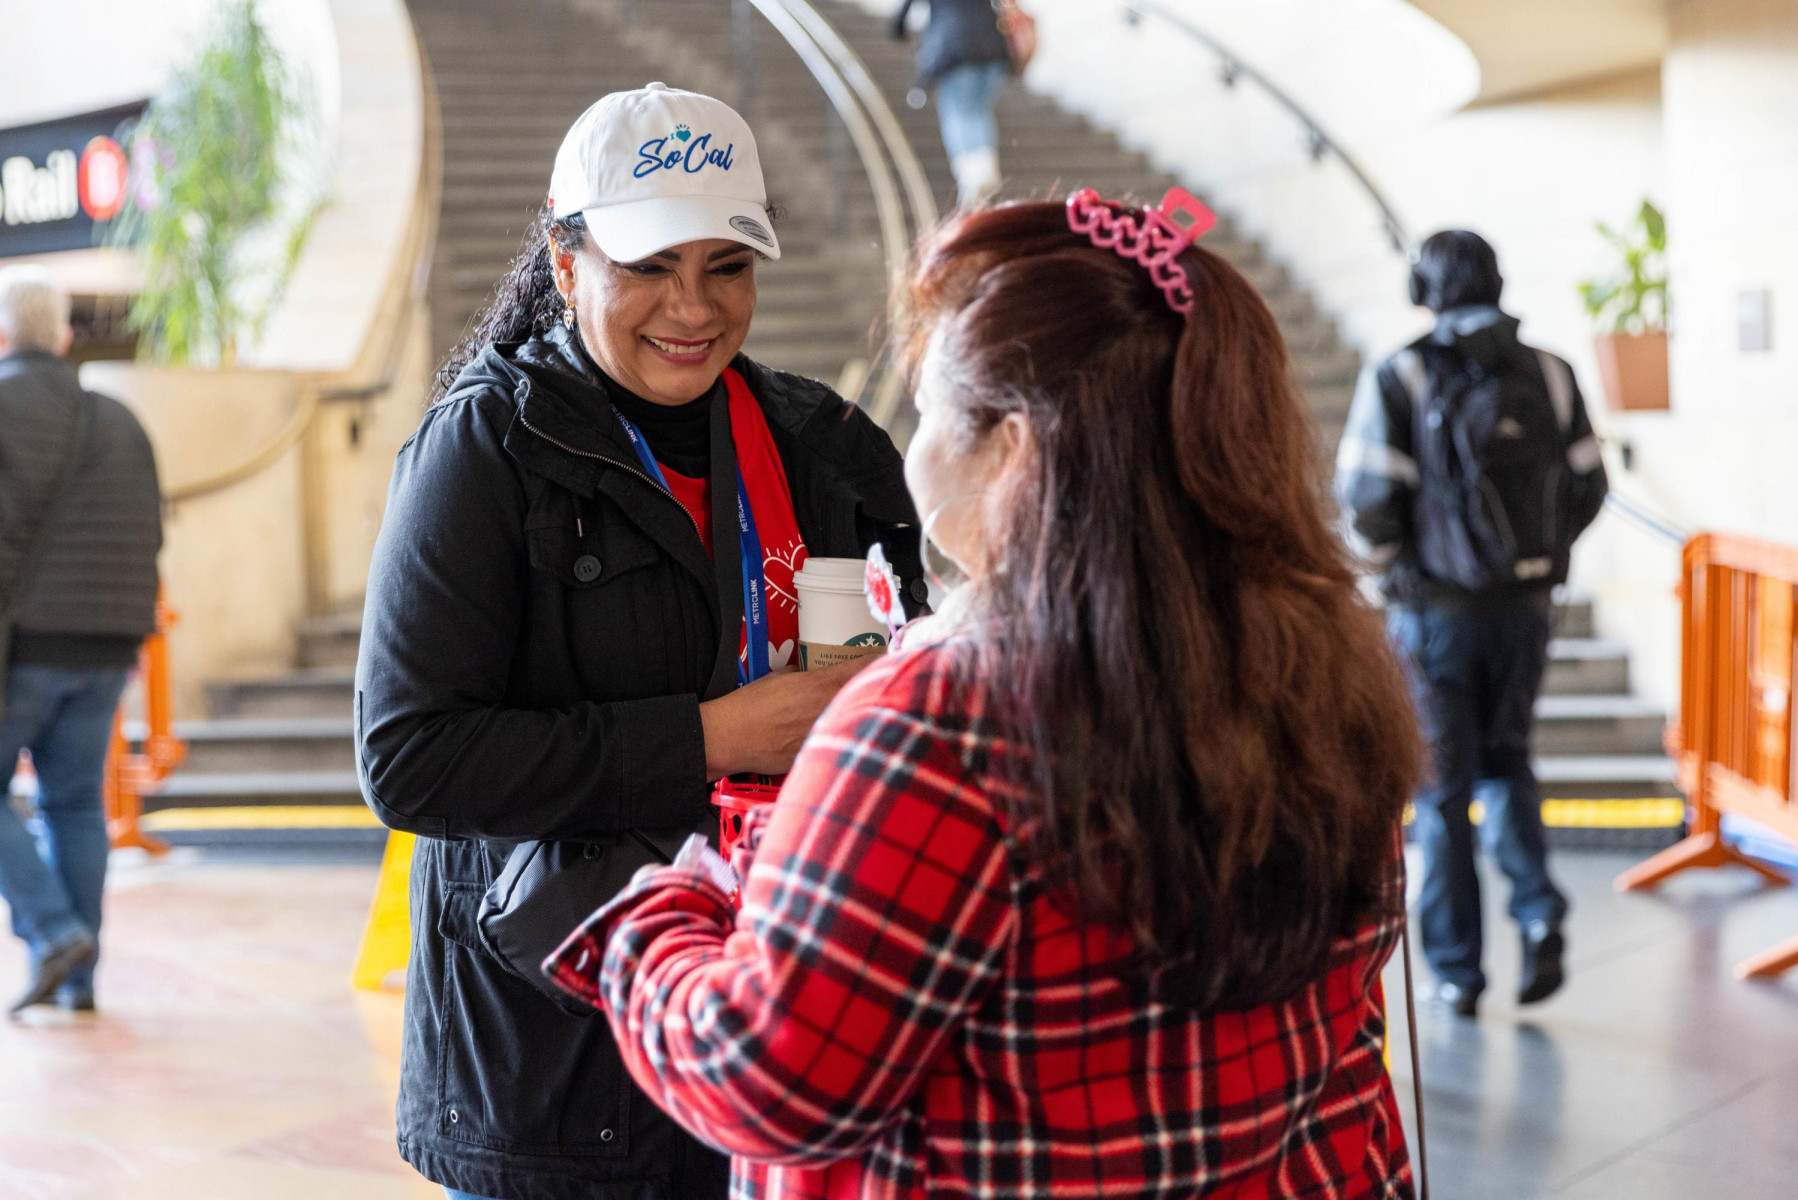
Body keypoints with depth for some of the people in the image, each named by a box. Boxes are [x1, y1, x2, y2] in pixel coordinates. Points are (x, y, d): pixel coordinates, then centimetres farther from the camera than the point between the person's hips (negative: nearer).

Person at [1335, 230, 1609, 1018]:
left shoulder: (1398, 379, -9)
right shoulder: (1550, 376, 2)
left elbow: (1368, 495, -13)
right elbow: (1586, 485, 5)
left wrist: (1393, 564, 6)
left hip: (1434, 608, -3)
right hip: (1525, 606, 3)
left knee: (1443, 785, 7)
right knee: (1506, 764, 21)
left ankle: (1456, 969, 12)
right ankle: (1539, 917, 3)